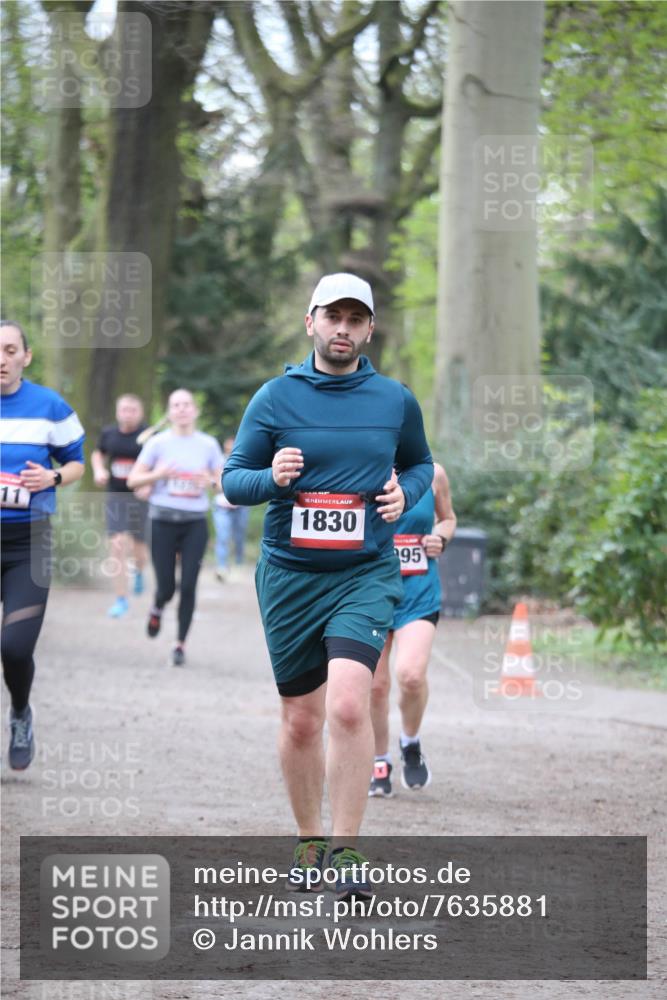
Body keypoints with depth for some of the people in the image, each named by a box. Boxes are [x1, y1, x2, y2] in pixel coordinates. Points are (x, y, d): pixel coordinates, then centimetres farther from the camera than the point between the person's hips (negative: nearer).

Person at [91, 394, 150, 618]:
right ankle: (121, 600, -4)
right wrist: (99, 470, -1)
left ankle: (139, 572, 46)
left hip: (140, 497, -2)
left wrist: (150, 485, -24)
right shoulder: (108, 433, 2)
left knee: (139, 547, 8)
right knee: (117, 545, -10)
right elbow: (98, 454, 20)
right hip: (115, 497, 2)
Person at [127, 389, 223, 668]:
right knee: (166, 586, -3)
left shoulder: (208, 444, 6)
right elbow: (133, 480, 2)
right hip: (163, 520, -1)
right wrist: (157, 475, -16)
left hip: (195, 522, 1)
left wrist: (211, 481, -12)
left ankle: (181, 644, 5)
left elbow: (225, 484, 10)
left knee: (188, 586, -6)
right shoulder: (158, 443, 2)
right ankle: (157, 609, 34)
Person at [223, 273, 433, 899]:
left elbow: (420, 464, 21)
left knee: (348, 703, -21)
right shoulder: (276, 397, 1)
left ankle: (345, 851, -13)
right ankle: (309, 840, 29)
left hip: (366, 574, -1)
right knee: (300, 720, 8)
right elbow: (232, 479, 4)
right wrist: (271, 478, -18)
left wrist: (404, 493, -1)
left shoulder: (396, 401, 4)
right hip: (289, 576, 1)